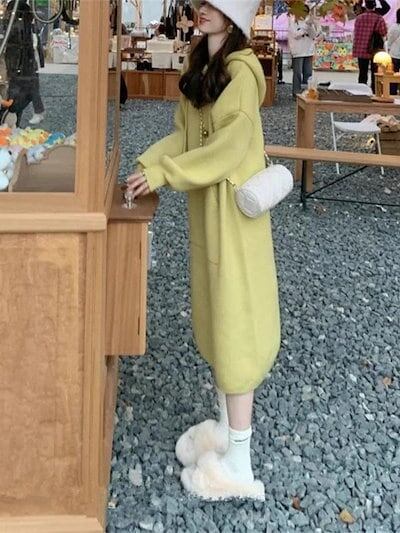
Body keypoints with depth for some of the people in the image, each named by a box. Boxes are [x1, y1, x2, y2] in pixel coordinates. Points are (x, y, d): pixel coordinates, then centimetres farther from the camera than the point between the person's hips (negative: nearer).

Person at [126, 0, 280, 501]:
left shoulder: (240, 72, -16)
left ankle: (239, 464, 7)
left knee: (234, 320, -4)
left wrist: (163, 175, -20)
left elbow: (230, 148, -22)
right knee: (213, 315, 15)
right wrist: (148, 163, -2)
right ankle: (225, 428, 30)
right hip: (204, 207, 9)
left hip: (232, 210, -9)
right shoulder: (202, 67, 11)